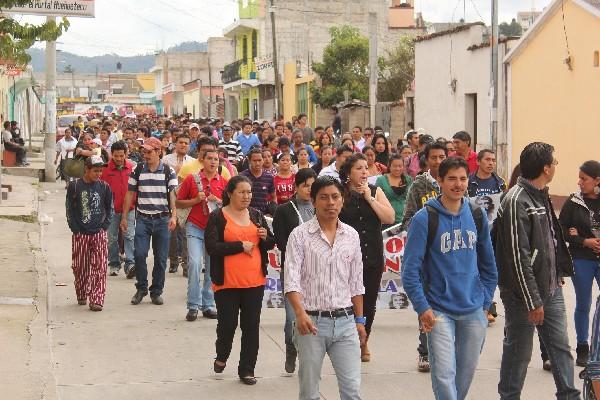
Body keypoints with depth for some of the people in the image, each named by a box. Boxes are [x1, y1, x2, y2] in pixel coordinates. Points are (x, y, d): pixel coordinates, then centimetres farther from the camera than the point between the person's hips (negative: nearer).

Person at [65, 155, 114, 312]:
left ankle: (96, 300, -7)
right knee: (79, 267, 8)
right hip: (80, 234, 0)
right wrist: (75, 229, -3)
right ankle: (81, 295, 26)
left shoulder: (104, 187, 4)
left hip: (99, 234, 0)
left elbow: (110, 209, 11)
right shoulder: (74, 186, 0)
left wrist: (104, 227, 1)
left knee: (99, 267, -7)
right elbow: (69, 209, 3)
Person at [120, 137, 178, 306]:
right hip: (143, 218, 1)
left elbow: (173, 194, -3)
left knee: (161, 258, 3)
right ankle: (141, 289, 9)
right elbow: (130, 194, 9)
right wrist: (124, 216, 8)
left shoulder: (168, 171, 1)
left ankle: (156, 292, 15)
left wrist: (173, 216, -15)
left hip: (162, 219, -1)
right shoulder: (138, 170, 5)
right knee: (139, 254, -8)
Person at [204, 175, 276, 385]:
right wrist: (241, 245, -14)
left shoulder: (256, 215, 10)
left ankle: (247, 369, 18)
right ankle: (221, 356, 36)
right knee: (227, 323, 6)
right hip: (227, 282, -4)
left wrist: (265, 238, -7)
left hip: (255, 281, 4)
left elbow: (271, 244, 15)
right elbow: (211, 247, -15)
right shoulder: (217, 217, -4)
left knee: (251, 326, 6)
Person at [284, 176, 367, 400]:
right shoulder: (300, 235, -5)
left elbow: (356, 282, 14)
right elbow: (291, 280, -13)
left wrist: (359, 320, 13)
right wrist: (300, 314, -27)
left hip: (345, 322, 3)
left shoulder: (351, 236, 8)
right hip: (312, 322, -3)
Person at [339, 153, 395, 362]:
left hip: (373, 257, 3)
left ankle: (364, 342, 27)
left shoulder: (375, 192, 6)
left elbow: (390, 218, -6)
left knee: (369, 301, 9)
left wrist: (369, 198, -10)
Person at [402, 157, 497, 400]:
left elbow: (488, 264, 15)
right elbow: (410, 268, -10)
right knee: (444, 374, -10)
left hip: (474, 311, 4)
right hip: (439, 311, -4)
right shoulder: (424, 219, -9)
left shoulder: (477, 216, 6)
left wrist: (485, 302, 11)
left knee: (466, 372, 14)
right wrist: (422, 307, -14)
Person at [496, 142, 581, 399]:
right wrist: (532, 301, -21)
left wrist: (558, 274, 17)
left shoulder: (541, 196, 10)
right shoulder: (517, 201, -20)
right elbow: (518, 257, -22)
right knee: (519, 351, 5)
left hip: (550, 289, 8)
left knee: (560, 346, 11)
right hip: (524, 292, -8)